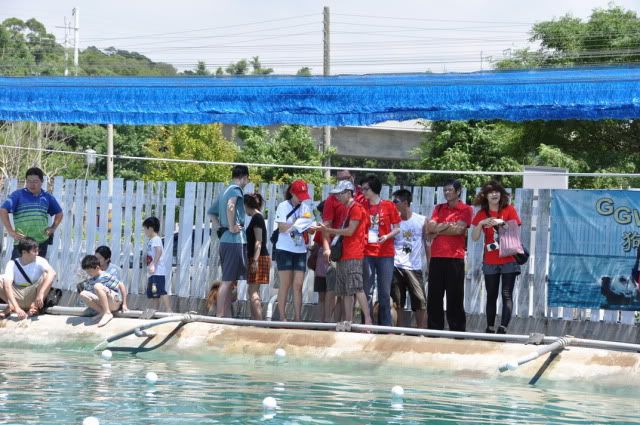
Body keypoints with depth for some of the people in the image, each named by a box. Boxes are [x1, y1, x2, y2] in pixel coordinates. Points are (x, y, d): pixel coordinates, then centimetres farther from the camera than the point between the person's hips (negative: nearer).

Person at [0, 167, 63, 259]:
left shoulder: (47, 197, 10)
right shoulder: (18, 195, -2)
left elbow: (59, 213, 25)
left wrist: (53, 228, 10)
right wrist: (11, 231, -13)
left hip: (42, 242, 4)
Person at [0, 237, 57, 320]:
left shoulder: (39, 261, -11)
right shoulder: (12, 264, -10)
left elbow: (52, 273, -31)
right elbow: (7, 285, -24)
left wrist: (41, 293, -46)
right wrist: (16, 308, -40)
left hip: (34, 295, -1)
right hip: (17, 296, 1)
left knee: (47, 275, -25)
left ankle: (34, 306, -21)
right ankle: (10, 306, -12)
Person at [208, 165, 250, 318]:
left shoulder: (225, 191, 19)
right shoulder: (236, 189, -7)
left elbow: (211, 212, 29)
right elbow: (230, 206, -28)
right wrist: (232, 227, -19)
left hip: (225, 240, 9)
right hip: (235, 239, -9)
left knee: (229, 281, 11)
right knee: (228, 280, -11)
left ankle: (227, 316, 12)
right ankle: (219, 316, -14)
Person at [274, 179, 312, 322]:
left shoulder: (306, 207, 8)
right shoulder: (283, 206, -2)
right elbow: (282, 228, -10)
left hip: (300, 250, 3)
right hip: (285, 250, -3)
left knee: (298, 285, 0)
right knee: (285, 284, -2)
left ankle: (298, 318, 0)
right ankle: (282, 317, 0)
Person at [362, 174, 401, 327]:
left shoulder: (389, 206, 0)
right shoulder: (362, 206, 6)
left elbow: (397, 228, 4)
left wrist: (387, 236, -13)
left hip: (385, 253, -1)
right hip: (366, 253, 1)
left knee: (385, 292, 2)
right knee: (367, 291, 2)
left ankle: (385, 325, 7)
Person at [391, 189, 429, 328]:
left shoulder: (422, 221, 3)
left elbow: (427, 243, 6)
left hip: (414, 268, -2)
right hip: (396, 268, 2)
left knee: (420, 304, -4)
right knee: (396, 303, 4)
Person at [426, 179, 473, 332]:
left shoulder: (466, 209, 2)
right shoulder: (439, 208, 16)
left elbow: (459, 229, -12)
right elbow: (430, 227, 3)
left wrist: (438, 230, -3)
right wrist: (448, 225, -9)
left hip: (455, 259, -4)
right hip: (436, 258, 4)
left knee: (455, 298, -2)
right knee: (434, 296, 4)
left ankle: (457, 332, 1)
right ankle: (433, 330, 9)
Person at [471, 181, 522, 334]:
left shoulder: (509, 209, 0)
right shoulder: (481, 214, 5)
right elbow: (474, 237, -1)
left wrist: (502, 222, -20)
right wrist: (481, 223, -18)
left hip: (509, 260, -2)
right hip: (490, 262, 3)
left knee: (507, 295, -9)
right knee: (491, 296, 7)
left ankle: (503, 328, -17)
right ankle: (490, 328, 12)